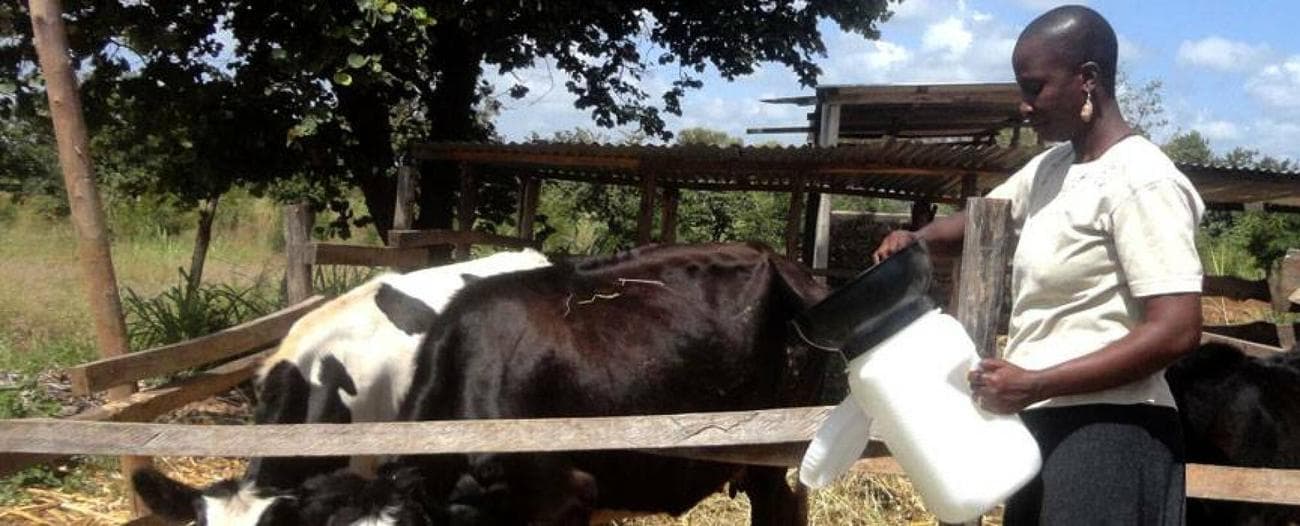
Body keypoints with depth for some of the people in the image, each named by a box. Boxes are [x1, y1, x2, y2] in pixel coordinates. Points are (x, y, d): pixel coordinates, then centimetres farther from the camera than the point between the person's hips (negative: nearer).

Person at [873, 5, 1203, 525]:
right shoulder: (1051, 167, 10)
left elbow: (1176, 331, -22)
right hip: (1045, 424, 8)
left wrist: (1035, 384, -23)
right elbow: (981, 219, 25)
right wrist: (915, 239, 2)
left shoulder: (1139, 180, -16)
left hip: (1106, 431, -8)